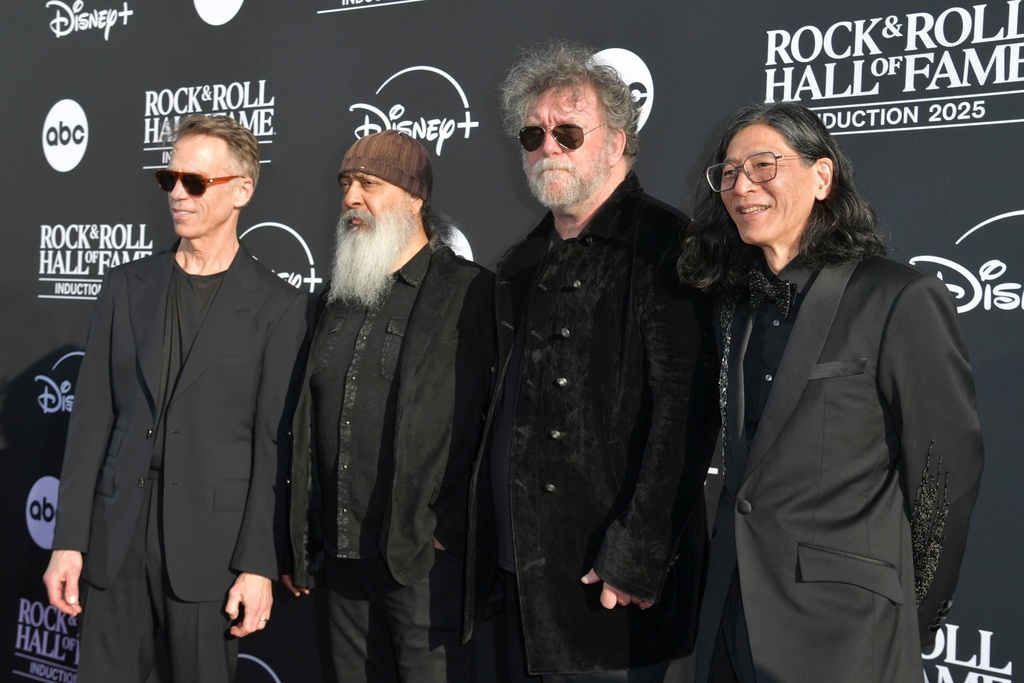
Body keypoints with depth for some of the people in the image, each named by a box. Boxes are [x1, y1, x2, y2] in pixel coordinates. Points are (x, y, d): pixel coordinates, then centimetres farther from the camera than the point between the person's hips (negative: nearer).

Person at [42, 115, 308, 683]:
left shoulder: (278, 305, -3)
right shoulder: (127, 285, 9)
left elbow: (274, 445, -5)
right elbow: (92, 417, 6)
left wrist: (258, 565, -8)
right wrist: (68, 541, 2)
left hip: (212, 544, -3)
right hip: (116, 537, 3)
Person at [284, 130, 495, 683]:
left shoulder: (470, 294, -6)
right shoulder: (335, 300, 15)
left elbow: (484, 423, -12)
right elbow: (306, 433, 16)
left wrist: (449, 529, -13)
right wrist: (301, 545, 14)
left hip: (427, 560, -6)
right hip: (343, 557, 6)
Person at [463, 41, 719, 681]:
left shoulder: (662, 245, -9)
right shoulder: (522, 265, 14)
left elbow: (684, 413, -17)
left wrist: (635, 560, -20)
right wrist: (478, 544, 10)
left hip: (615, 584, -7)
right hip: (522, 574, 7)